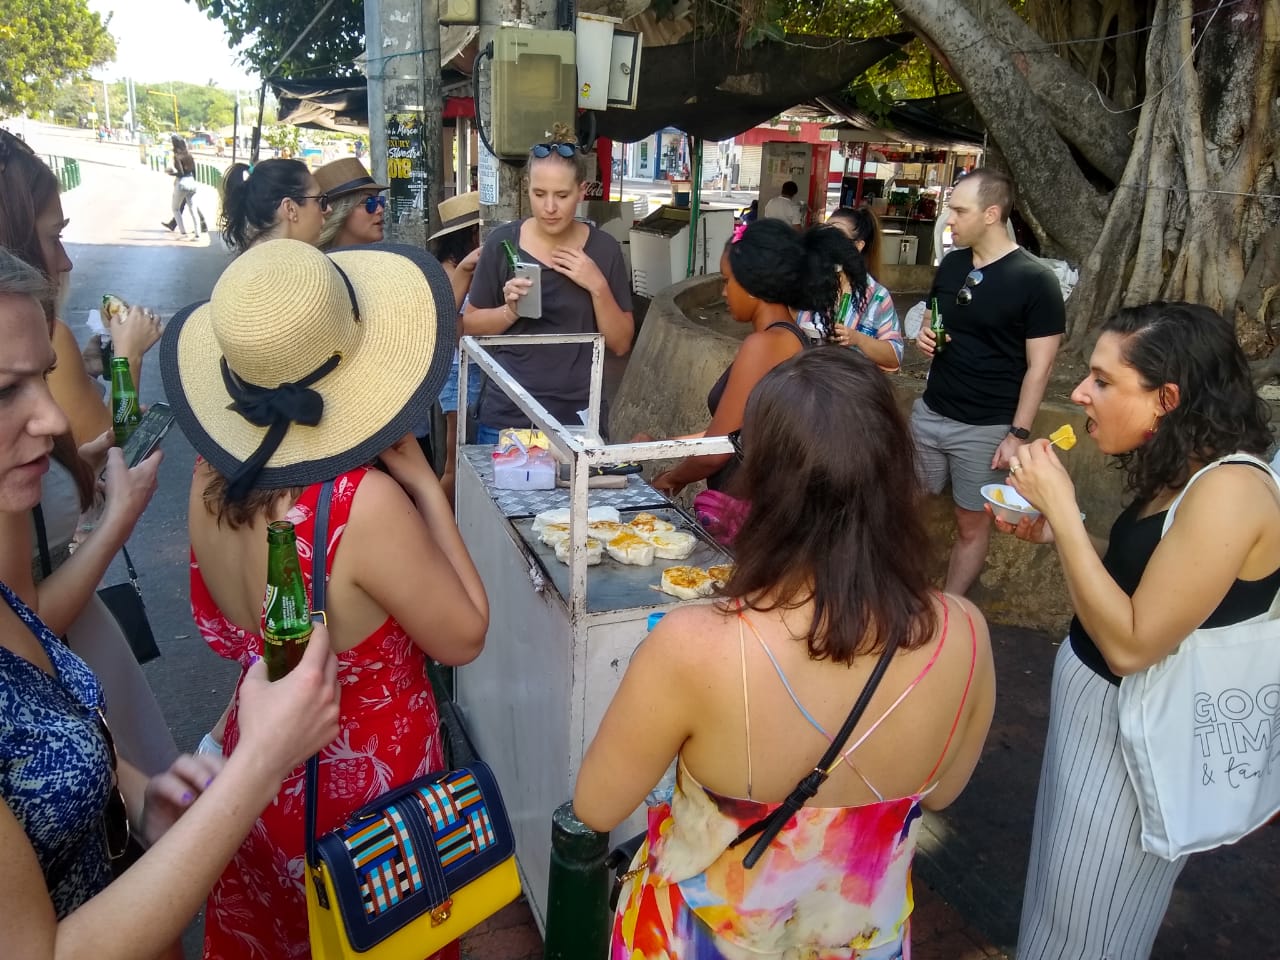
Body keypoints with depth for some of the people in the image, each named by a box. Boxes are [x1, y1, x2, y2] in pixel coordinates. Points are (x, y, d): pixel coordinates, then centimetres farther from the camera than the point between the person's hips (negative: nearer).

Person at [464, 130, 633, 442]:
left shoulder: (603, 249, -2)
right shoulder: (502, 242, -4)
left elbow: (621, 344, 0)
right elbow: (470, 325, 3)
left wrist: (598, 287, -14)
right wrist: (510, 311, -15)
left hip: (579, 416, 0)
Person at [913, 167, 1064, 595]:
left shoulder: (1035, 280, -13)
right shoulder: (950, 264, 4)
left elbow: (1039, 367, -12)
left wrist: (1018, 434, -15)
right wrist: (924, 337, -4)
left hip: (985, 428, -6)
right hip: (928, 413, 6)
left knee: (971, 523, 8)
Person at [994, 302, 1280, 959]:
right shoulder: (1184, 474, 1)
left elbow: (1132, 644, -28)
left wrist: (1061, 508, -26)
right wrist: (1054, 533, -6)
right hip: (1102, 706, 8)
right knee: (1065, 902, 28)